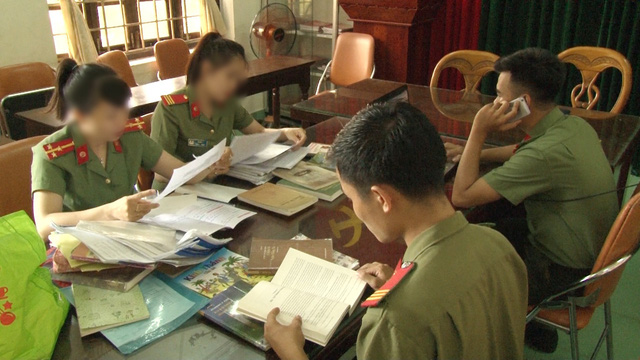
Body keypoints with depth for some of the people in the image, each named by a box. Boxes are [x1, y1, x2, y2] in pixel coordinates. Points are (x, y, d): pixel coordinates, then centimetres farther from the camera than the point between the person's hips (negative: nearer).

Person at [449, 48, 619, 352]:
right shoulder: (574, 125, -4)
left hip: (564, 275, -9)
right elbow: (524, 152, 19)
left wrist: (478, 132, -24)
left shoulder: (547, 154, -34)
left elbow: (462, 196, -29)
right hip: (590, 255, 9)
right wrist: (475, 153, 9)